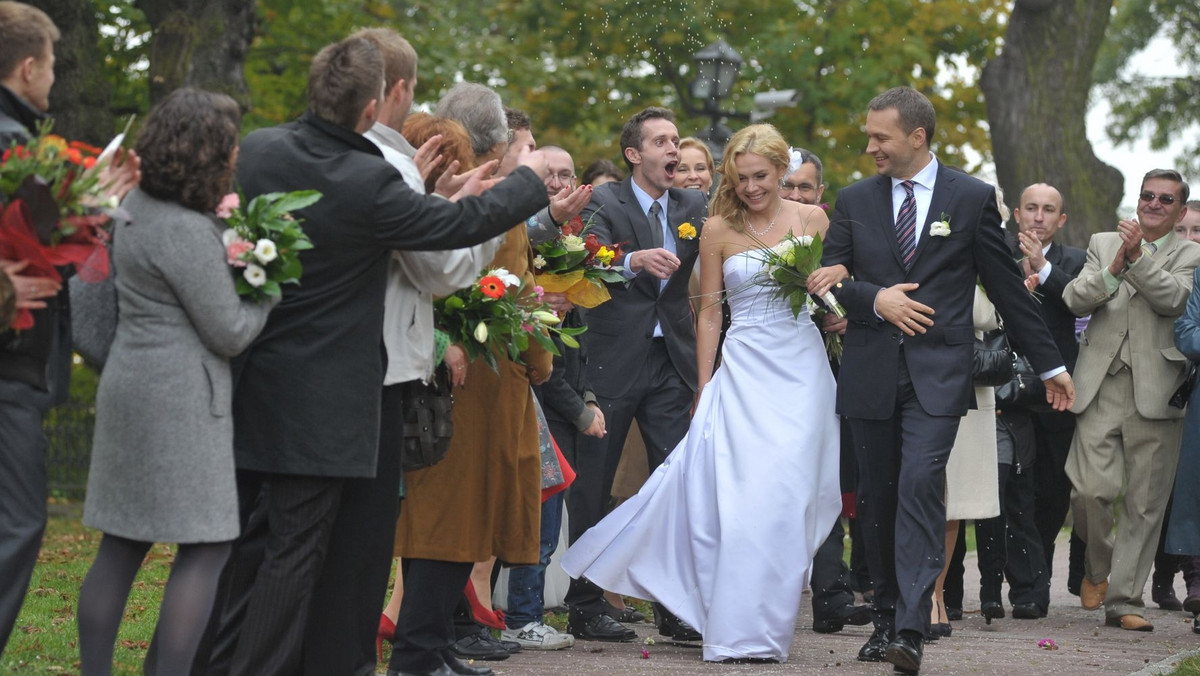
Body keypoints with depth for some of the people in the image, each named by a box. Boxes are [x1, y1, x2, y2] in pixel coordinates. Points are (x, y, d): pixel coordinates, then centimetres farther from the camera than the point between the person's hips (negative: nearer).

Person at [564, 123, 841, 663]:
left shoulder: (812, 220, 6)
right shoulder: (719, 229, 5)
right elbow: (709, 314, 8)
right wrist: (704, 392, 6)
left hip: (802, 371, 0)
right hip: (743, 372, 0)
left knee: (785, 497, -6)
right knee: (742, 496, -9)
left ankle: (769, 628, 2)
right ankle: (739, 632, -3)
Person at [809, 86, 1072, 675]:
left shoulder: (972, 198, 3)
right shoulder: (854, 201, 10)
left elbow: (1006, 287, 8)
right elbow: (828, 279, 9)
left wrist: (1049, 363, 10)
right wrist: (875, 299, -11)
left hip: (937, 373, -3)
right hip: (871, 374, 3)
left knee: (921, 488, -16)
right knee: (877, 498, 7)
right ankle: (886, 618, 19)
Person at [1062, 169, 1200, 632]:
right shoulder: (1103, 243, 17)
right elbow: (1074, 299, 4)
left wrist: (1137, 257, -16)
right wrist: (1114, 268, -10)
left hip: (1155, 390, -1)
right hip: (1102, 385, 1)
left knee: (1145, 502, -1)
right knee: (1090, 489, -11)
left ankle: (1124, 600, 6)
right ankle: (1098, 566, 17)